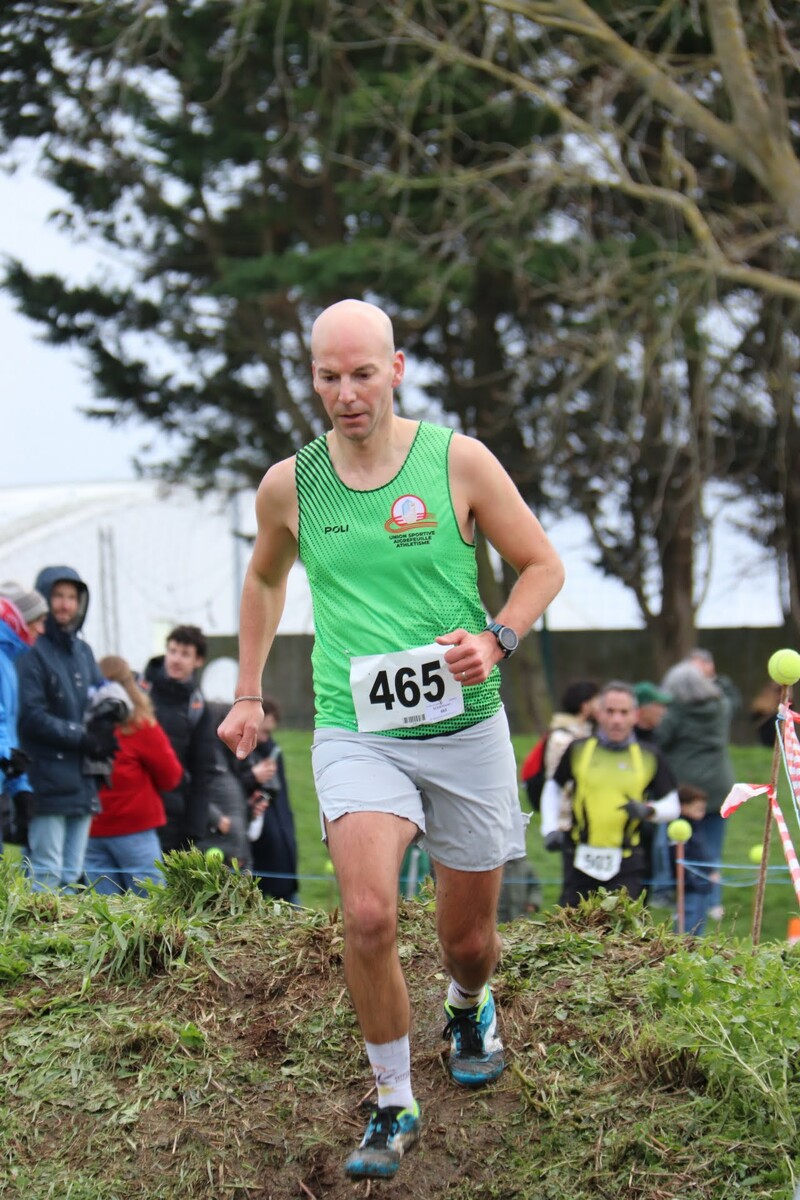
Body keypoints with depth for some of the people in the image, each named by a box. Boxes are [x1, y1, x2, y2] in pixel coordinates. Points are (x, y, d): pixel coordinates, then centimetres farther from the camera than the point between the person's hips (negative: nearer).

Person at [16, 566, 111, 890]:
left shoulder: (83, 651, 17)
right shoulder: (31, 653, -8)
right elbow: (32, 717, -14)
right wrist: (83, 738, -16)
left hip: (82, 784, 8)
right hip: (47, 782, -8)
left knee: (72, 874, 11)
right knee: (47, 873, -9)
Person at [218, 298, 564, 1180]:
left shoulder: (459, 462, -6)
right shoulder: (288, 486, 1)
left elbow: (542, 564, 3)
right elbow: (264, 580, 21)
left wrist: (497, 639, -14)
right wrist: (248, 693, 19)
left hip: (465, 728, 0)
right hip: (354, 734, 0)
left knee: (468, 935, 12)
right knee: (368, 915, -23)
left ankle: (469, 1005, 51)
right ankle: (393, 1105, -3)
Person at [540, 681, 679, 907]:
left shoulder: (649, 756, 5)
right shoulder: (578, 750, 4)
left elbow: (672, 806, 9)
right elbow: (554, 788, 18)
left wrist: (647, 810, -11)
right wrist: (550, 828, 6)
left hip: (626, 863, -1)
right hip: (581, 860, 1)